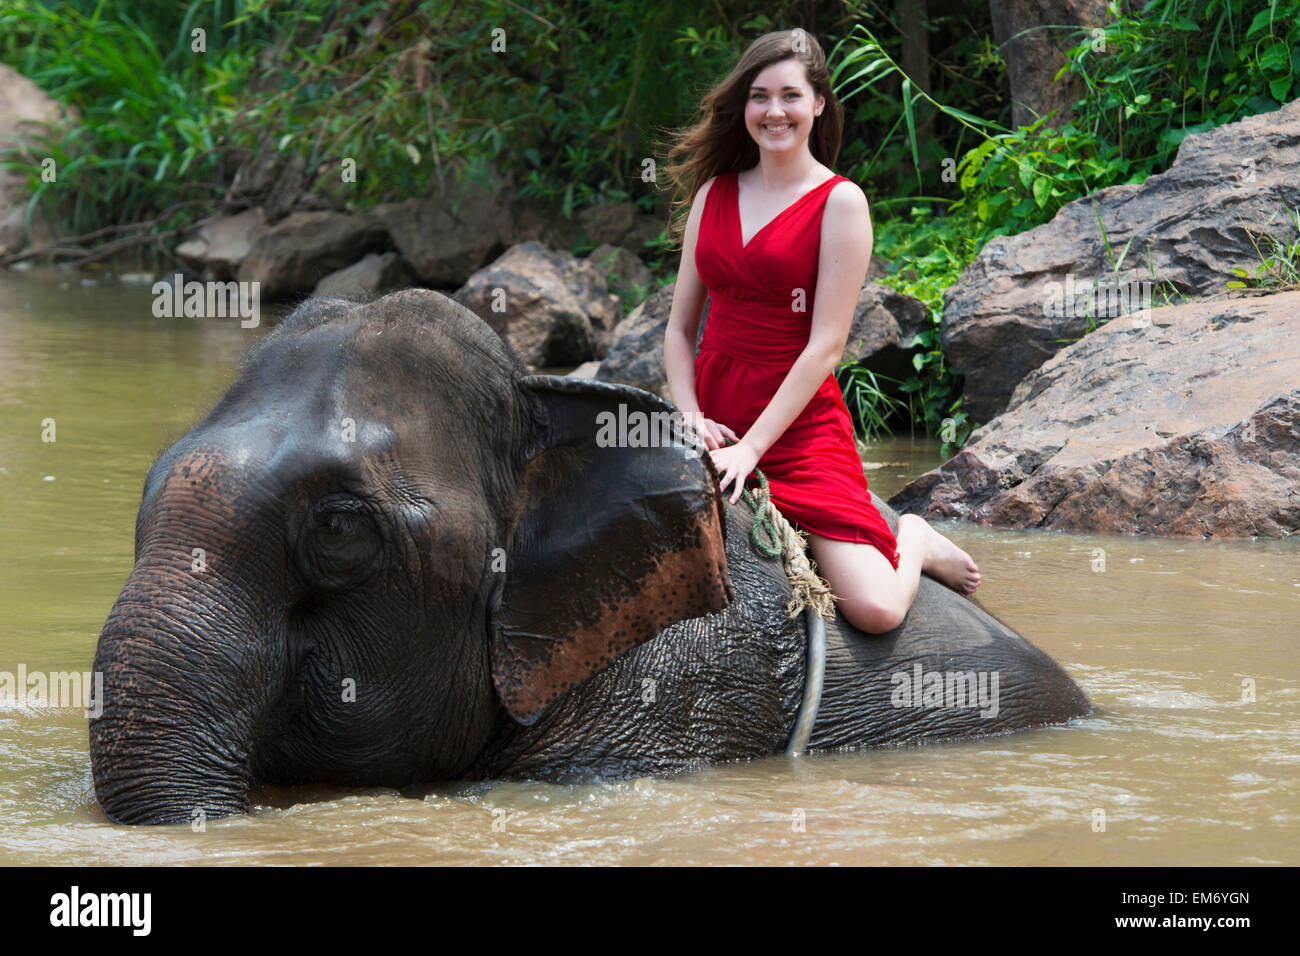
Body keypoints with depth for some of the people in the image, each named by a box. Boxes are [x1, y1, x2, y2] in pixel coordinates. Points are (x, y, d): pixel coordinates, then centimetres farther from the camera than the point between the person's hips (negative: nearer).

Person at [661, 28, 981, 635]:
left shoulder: (840, 202, -4)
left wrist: (750, 449, -16)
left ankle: (912, 543, 17)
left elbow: (825, 346, -10)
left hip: (800, 426, -5)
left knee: (874, 610, -20)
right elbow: (680, 324, 12)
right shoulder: (713, 193, 12)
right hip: (715, 420, 5)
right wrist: (690, 417, -6)